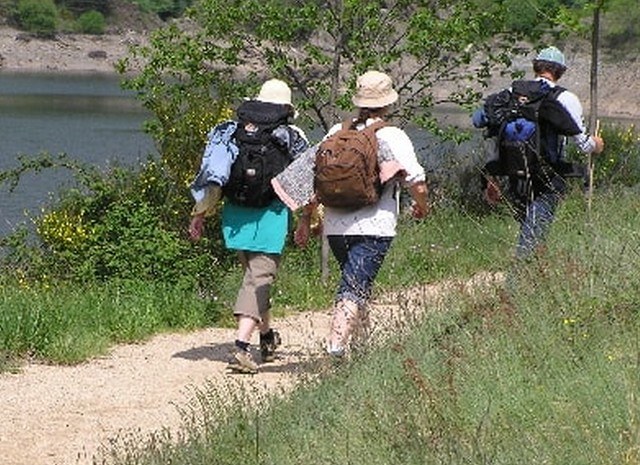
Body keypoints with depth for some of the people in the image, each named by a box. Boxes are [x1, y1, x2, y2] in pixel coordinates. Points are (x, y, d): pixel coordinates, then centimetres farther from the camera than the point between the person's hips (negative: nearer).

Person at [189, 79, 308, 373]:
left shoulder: (233, 133, 9)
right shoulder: (292, 137, 2)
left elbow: (212, 176, 4)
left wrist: (200, 214, 7)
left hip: (235, 217, 4)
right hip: (270, 217, -4)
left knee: (255, 274, 21)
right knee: (259, 279, -6)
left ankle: (267, 336, 33)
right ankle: (242, 346, -20)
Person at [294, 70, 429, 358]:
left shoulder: (336, 133, 9)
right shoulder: (394, 137, -3)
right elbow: (417, 184, -6)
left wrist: (305, 219, 18)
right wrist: (422, 207, 16)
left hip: (335, 227, 5)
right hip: (374, 228, -5)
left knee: (356, 283, 22)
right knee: (355, 289, -9)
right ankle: (337, 345, -23)